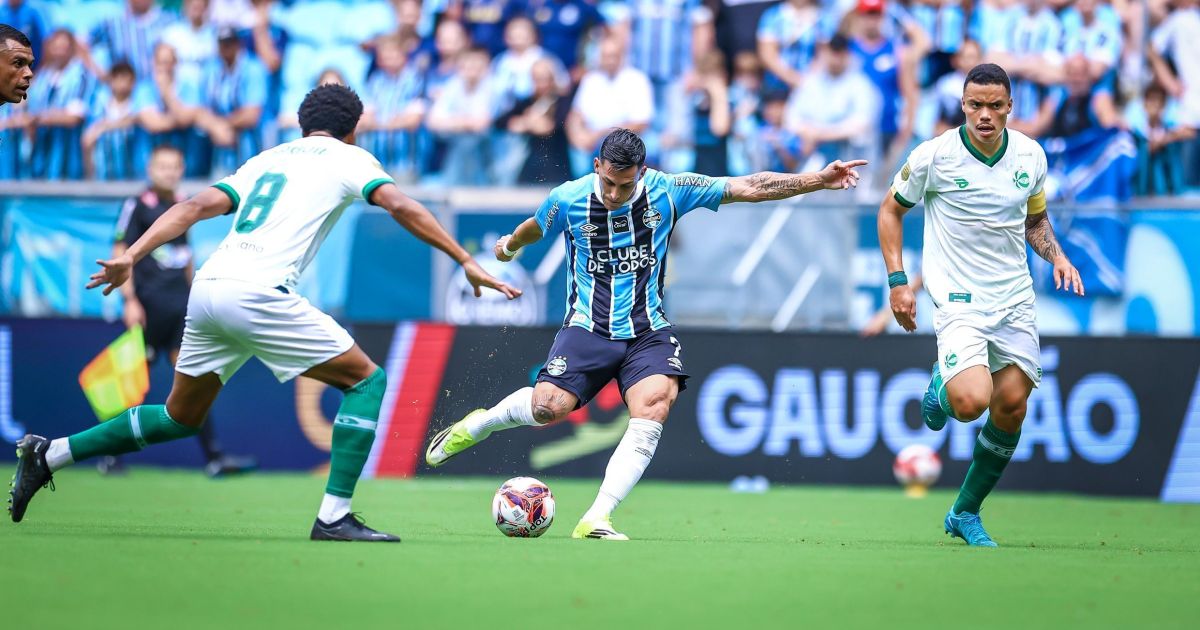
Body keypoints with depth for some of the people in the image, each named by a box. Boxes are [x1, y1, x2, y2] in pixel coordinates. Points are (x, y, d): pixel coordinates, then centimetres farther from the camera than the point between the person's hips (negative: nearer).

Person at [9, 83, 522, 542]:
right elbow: (401, 208, -4)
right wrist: (466, 261, -4)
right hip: (257, 293, -7)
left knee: (180, 419, 23)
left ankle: (47, 455, 21)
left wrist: (131, 257, 8)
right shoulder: (349, 158, 11)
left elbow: (194, 207, 15)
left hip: (207, 291, 7)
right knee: (366, 380, 3)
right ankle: (334, 517, -6)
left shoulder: (266, 159, 26)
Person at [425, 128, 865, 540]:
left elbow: (751, 188, -3)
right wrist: (510, 245, 39)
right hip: (588, 327, -1)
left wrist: (819, 180, -8)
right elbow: (533, 230, 19)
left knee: (654, 404, -25)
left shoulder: (668, 191, -4)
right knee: (548, 406, -21)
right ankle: (477, 425, 13)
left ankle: (596, 520, -25)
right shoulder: (568, 200, -5)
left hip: (648, 331, 1)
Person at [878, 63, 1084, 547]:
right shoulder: (934, 156, -10)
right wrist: (897, 281, -4)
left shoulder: (1030, 155, 2)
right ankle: (942, 387, 15)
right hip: (959, 300, -4)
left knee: (1011, 408, 2)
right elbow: (891, 209, 4)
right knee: (971, 402, -24)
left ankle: (965, 513, 20)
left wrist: (1057, 257, 0)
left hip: (1015, 297, 4)